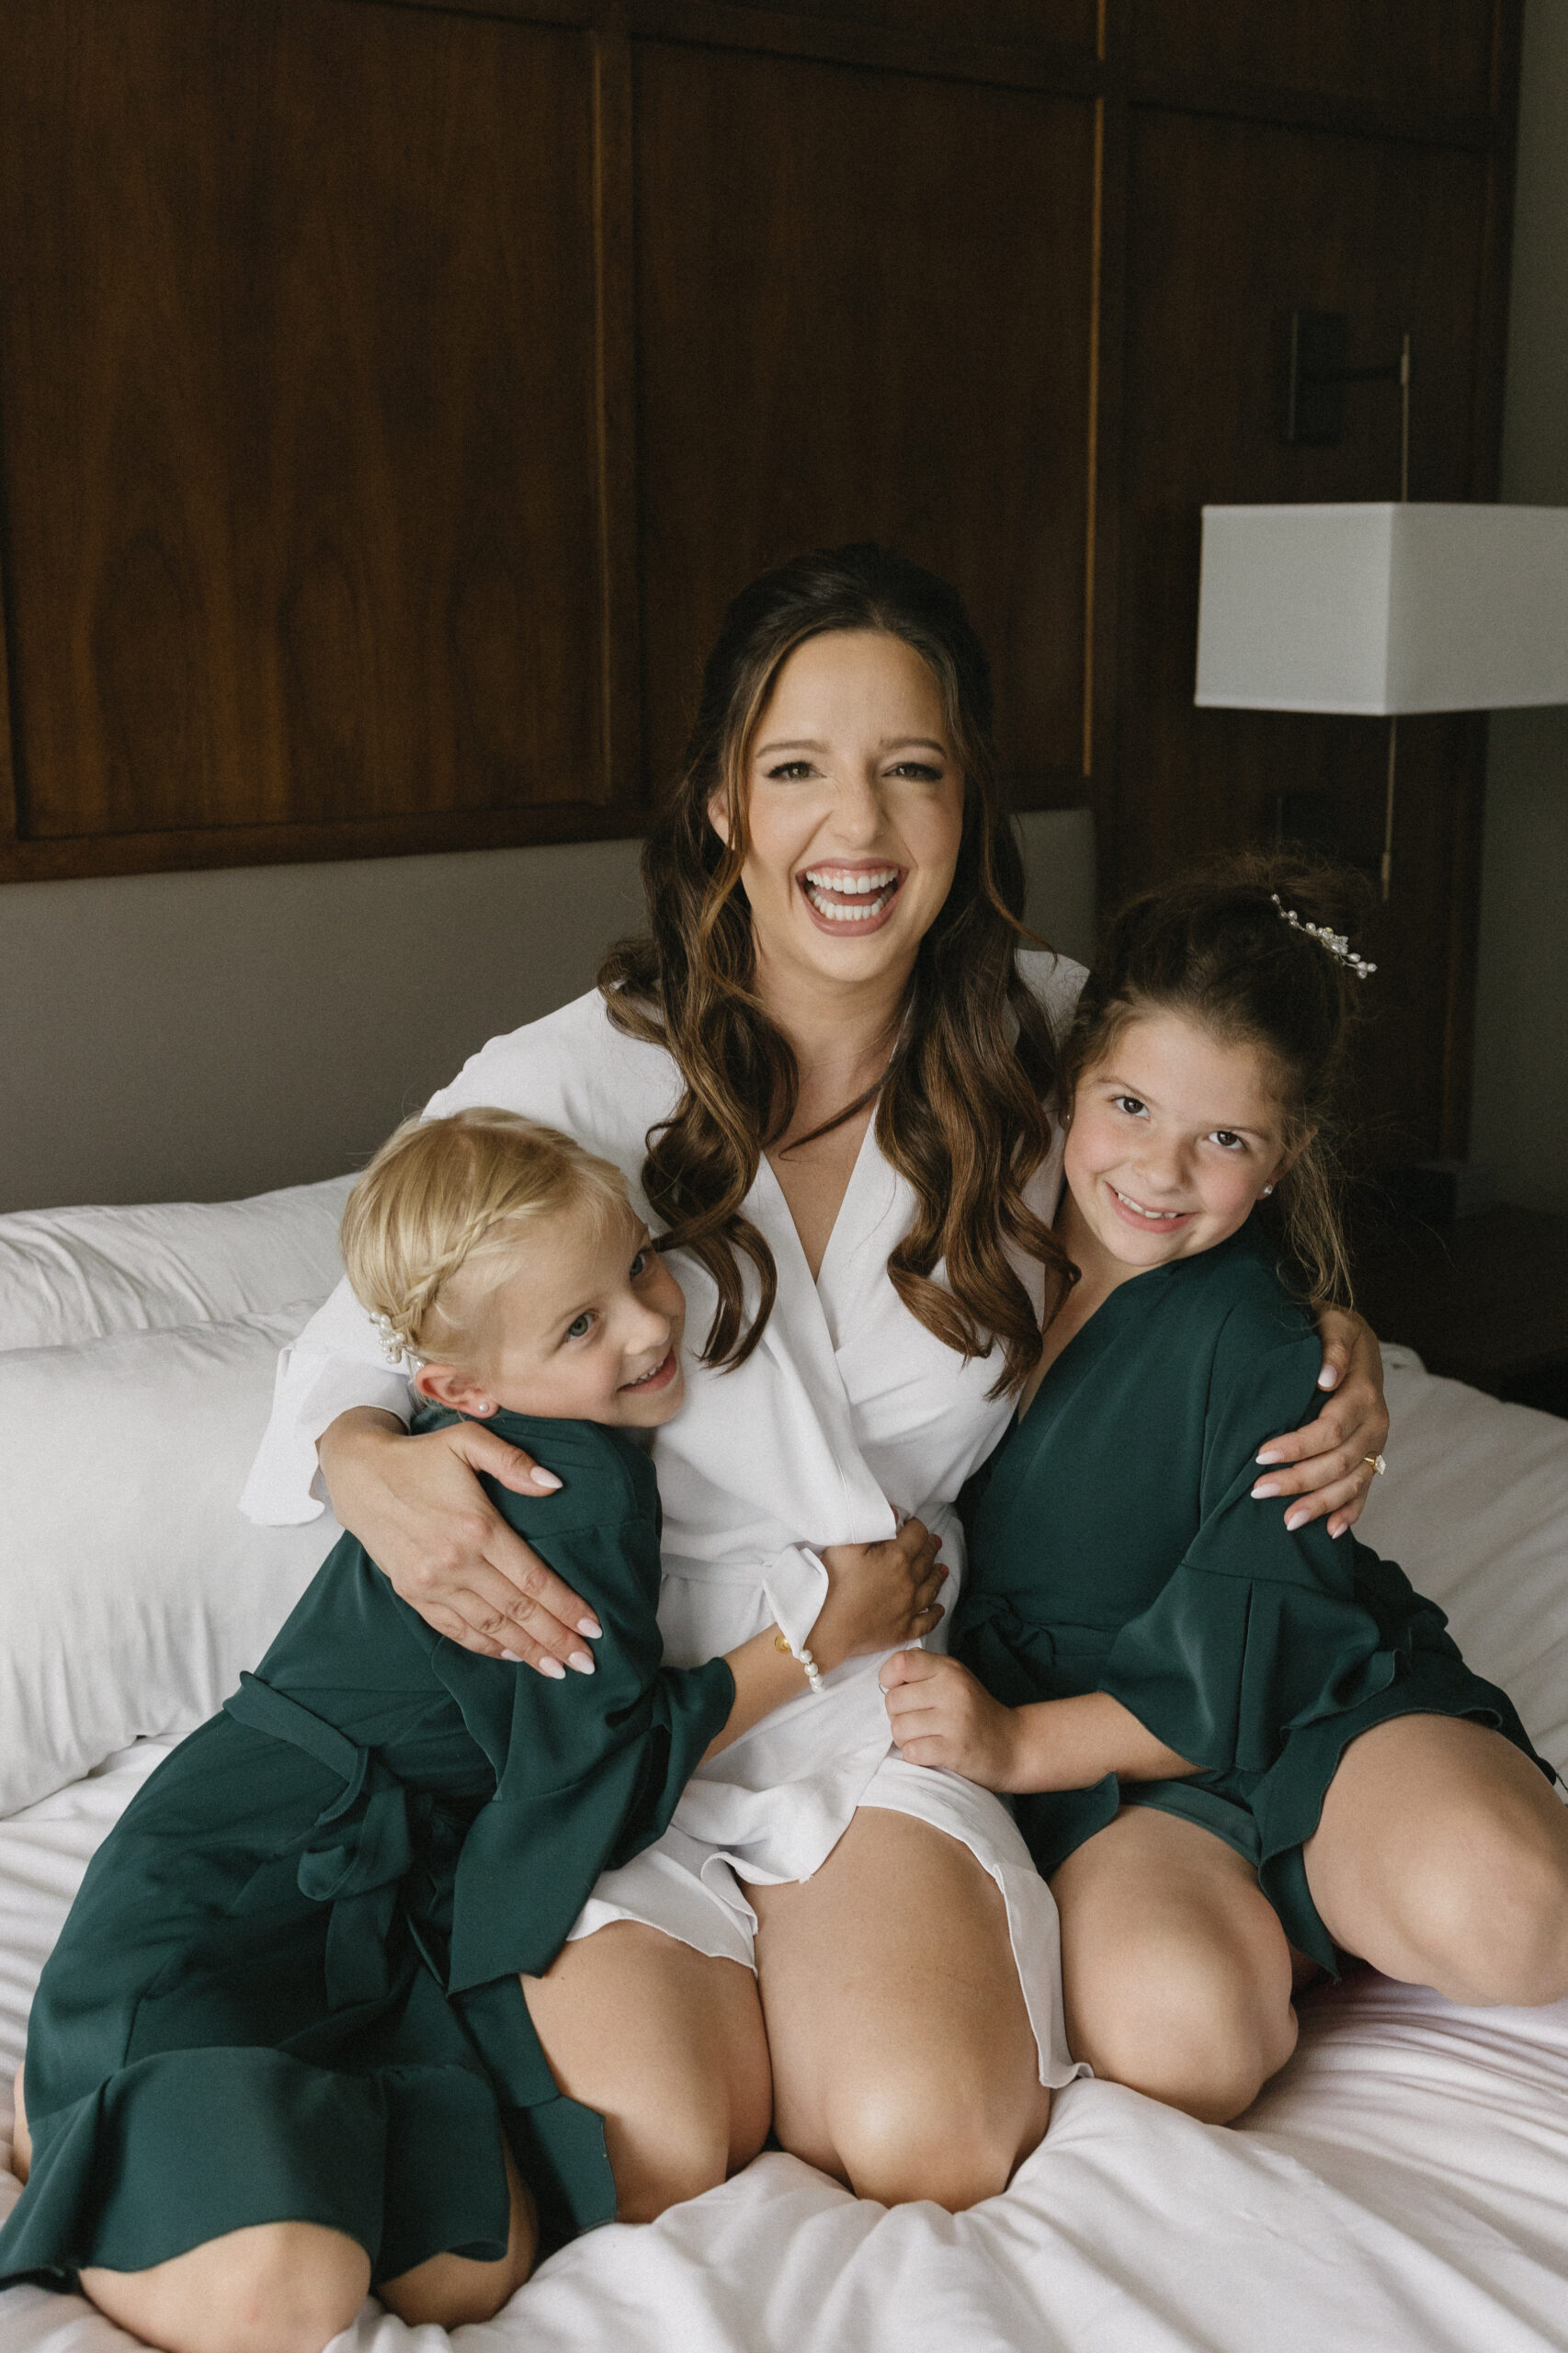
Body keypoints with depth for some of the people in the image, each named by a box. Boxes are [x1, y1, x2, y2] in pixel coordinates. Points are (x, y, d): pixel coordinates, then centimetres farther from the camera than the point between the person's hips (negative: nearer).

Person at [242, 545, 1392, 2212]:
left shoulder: (1046, 1047, -2)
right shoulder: (565, 1088, -11)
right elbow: (346, 1356, -1)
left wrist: (1334, 1369, -3)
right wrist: (368, 1467, -25)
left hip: (897, 1700, 2)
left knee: (929, 2148, -22)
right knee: (666, 2158, -22)